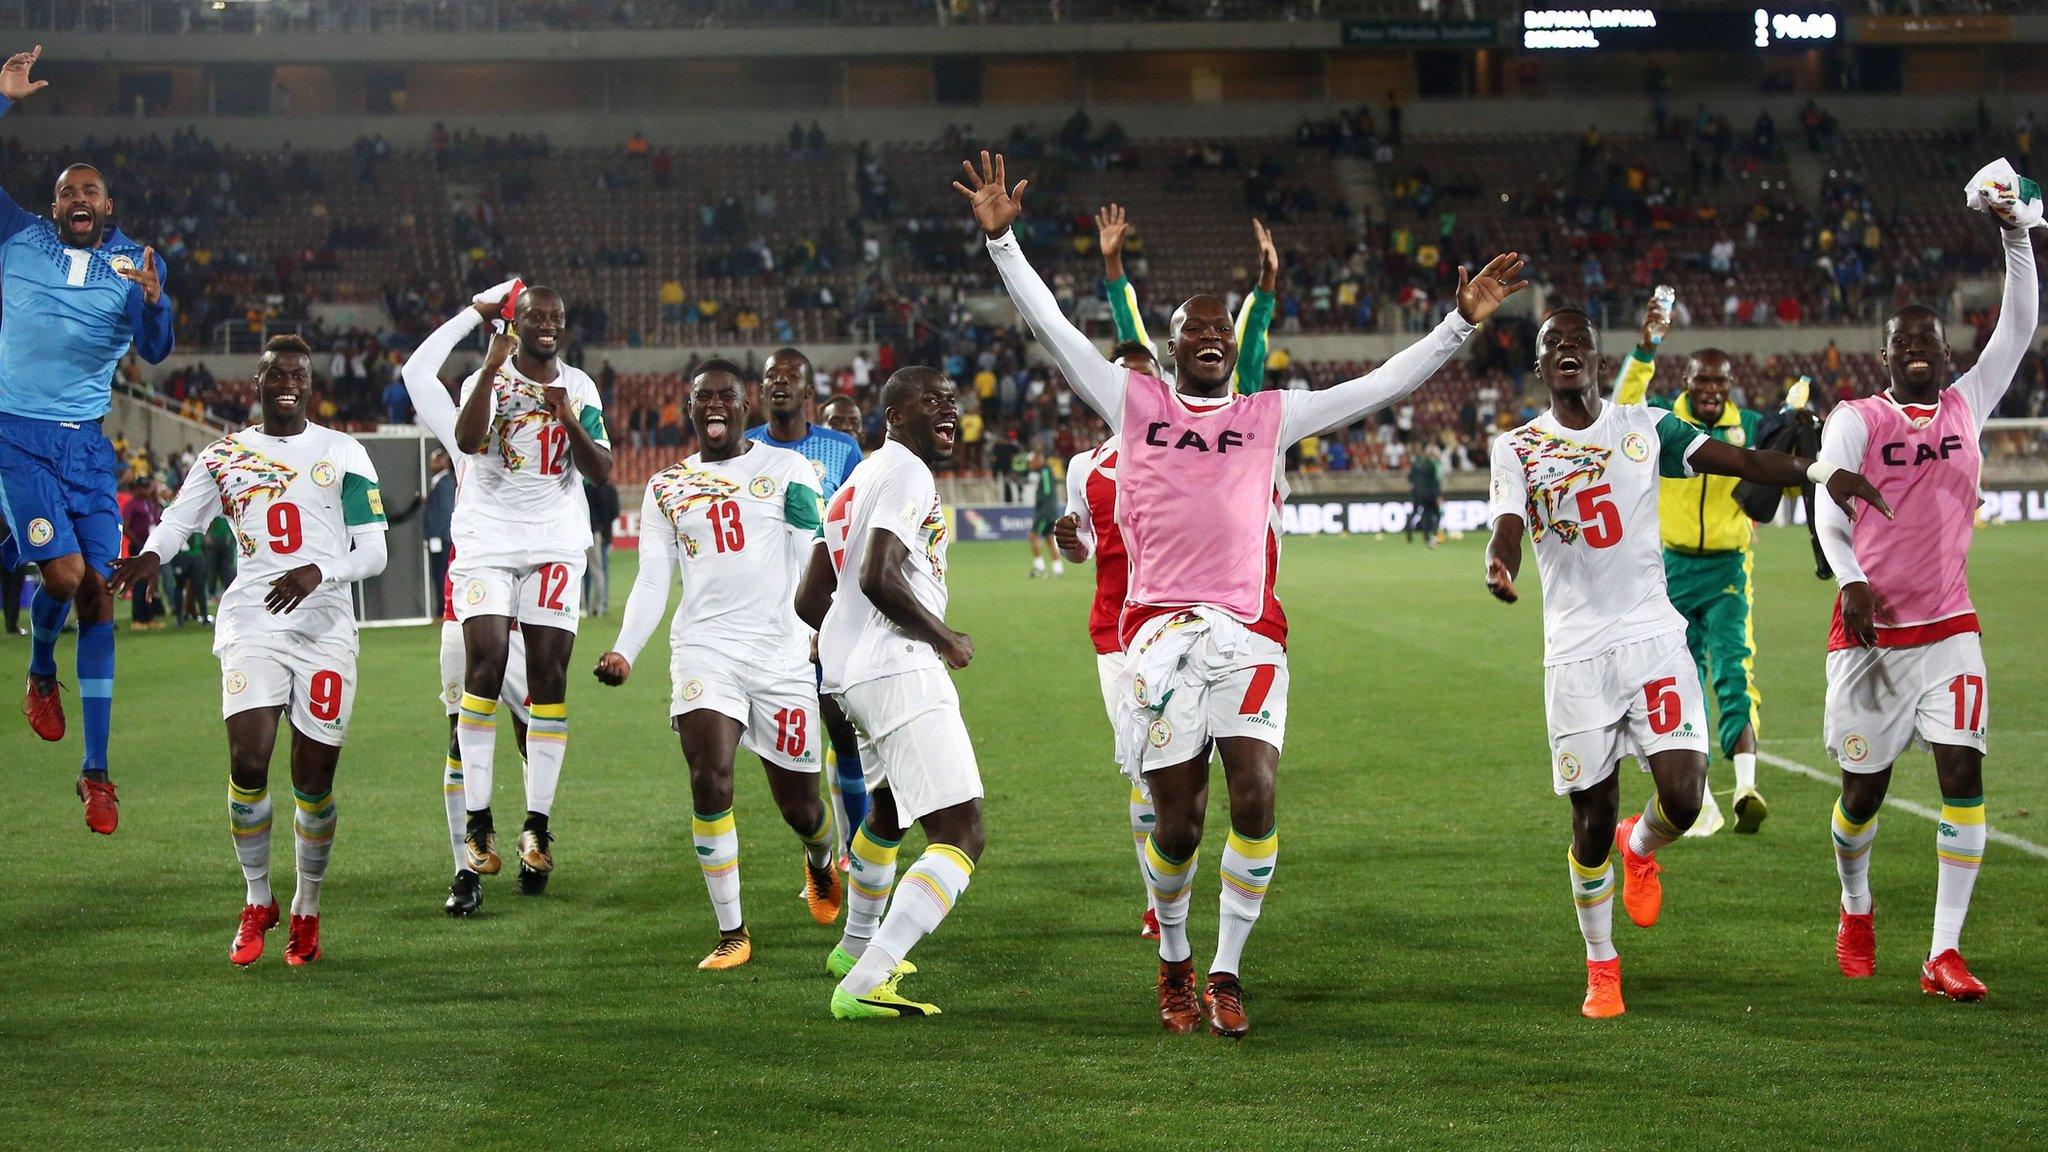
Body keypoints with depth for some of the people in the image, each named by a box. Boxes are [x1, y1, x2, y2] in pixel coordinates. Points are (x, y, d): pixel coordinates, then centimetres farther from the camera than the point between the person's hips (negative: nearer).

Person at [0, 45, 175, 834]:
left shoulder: (132, 262, 5)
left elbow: (154, 352, -5)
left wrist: (154, 299, -25)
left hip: (88, 442, 2)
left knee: (97, 594, -2)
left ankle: (96, 771, 3)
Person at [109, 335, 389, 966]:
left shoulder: (343, 453, 8)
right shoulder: (224, 456, 12)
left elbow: (373, 552, 4)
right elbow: (177, 520, 5)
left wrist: (319, 572, -16)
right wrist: (150, 555, -19)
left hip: (325, 626, 0)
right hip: (252, 622, 0)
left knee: (314, 778, -1)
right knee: (248, 760, -16)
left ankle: (307, 908, 20)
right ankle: (256, 901, 3)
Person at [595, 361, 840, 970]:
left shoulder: (787, 469, 6)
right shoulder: (666, 487, 12)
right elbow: (652, 583, 10)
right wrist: (624, 651, -3)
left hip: (783, 652, -1)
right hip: (704, 647, 1)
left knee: (799, 805, 6)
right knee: (710, 778, -20)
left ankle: (821, 860, 45)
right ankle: (731, 933, -10)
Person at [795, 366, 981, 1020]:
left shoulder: (858, 481, 20)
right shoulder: (907, 473, -10)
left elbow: (810, 601, 25)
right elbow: (878, 579, -23)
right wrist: (947, 639, -9)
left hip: (846, 670, 11)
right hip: (899, 668, -10)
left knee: (888, 806, 35)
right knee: (960, 836, -16)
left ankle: (857, 946, 54)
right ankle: (865, 984, -26)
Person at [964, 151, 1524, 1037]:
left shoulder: (1270, 416, 17)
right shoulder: (1134, 403, 14)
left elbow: (1386, 384, 16)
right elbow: (1051, 326, 9)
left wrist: (1462, 321, 9)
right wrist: (1001, 239, 1)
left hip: (1247, 632, 1)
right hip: (1159, 629, -1)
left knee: (1255, 795, -15)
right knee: (1177, 821, -2)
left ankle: (1226, 971, 0)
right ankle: (1174, 957, 25)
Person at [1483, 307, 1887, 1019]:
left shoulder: (1643, 427, 7)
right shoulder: (1519, 448, 6)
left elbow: (1742, 460, 0)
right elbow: (1507, 529, -6)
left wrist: (1819, 472, -17)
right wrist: (1499, 567, -31)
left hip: (1653, 639, 1)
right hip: (1576, 652, 0)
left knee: (1682, 799, -13)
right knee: (1593, 817, 1)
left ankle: (1640, 848, 25)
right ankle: (1601, 966, 22)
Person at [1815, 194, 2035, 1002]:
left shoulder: (1966, 406, 10)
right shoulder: (1855, 420, -1)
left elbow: (2020, 327, 9)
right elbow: (1828, 513, -10)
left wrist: (2016, 238, 0)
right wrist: (1851, 581, -26)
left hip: (1949, 629, 2)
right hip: (1870, 629, -2)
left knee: (1962, 776, -11)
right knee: (1864, 786, 6)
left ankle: (1944, 953, -10)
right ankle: (1855, 911, 35)